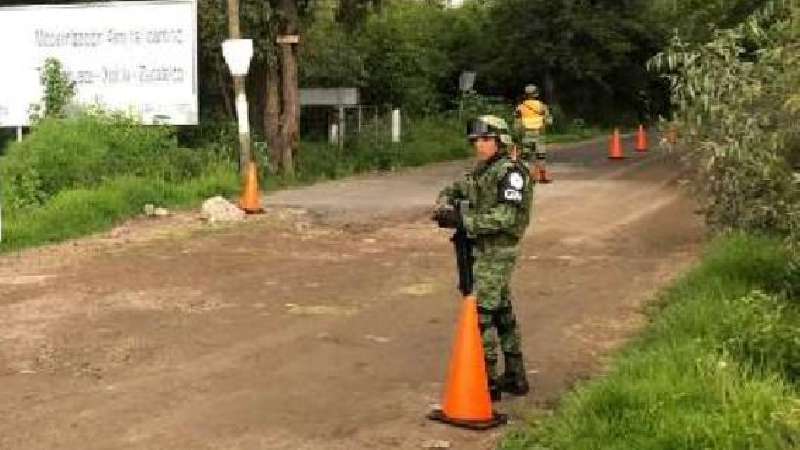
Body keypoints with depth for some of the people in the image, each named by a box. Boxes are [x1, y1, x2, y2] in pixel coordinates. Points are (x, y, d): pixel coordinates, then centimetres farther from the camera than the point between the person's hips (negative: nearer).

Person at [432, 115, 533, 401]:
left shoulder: (511, 172, -15)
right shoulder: (481, 171, 13)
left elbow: (506, 217, -24)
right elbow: (453, 190, 21)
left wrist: (463, 222, -27)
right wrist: (445, 205, -3)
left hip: (496, 252, -9)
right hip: (480, 250, 10)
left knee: (481, 314, -9)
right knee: (502, 313, 15)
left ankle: (487, 382, -2)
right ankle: (515, 378, 25)